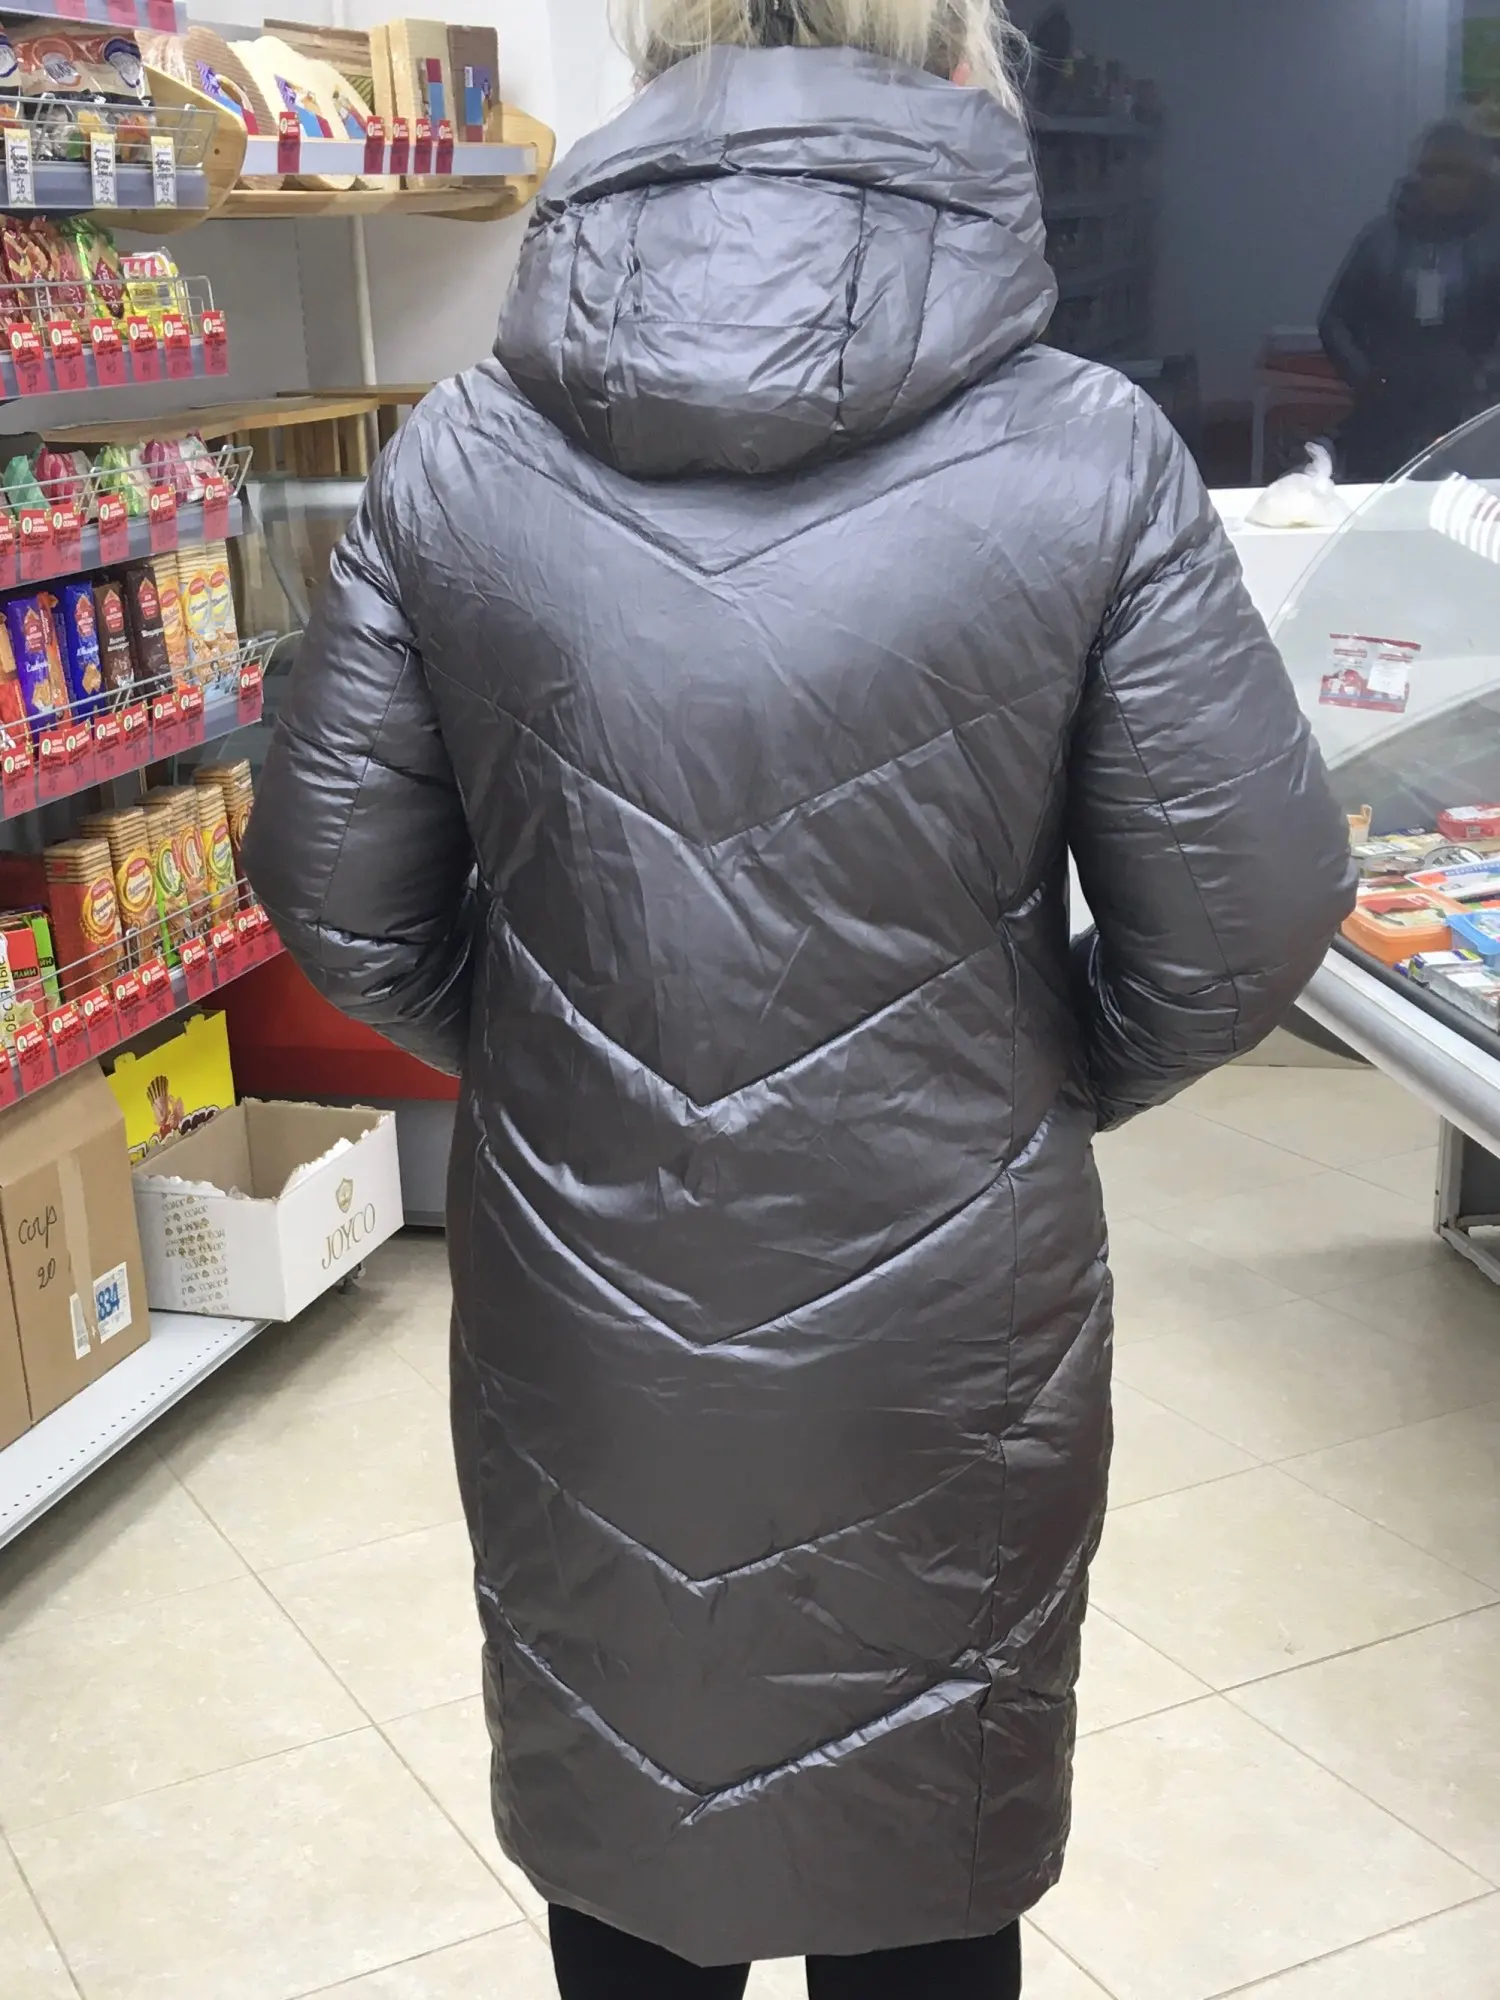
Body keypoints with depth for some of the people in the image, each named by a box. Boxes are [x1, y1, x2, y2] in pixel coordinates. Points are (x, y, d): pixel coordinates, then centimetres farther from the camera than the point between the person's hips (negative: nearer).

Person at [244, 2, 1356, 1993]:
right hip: (941, 1330, -1)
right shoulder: (1090, 452, -13)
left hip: (579, 1332, 2)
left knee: (619, 1841, 26)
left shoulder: (461, 450, -7)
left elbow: (340, 896, -2)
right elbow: (1241, 924, -10)